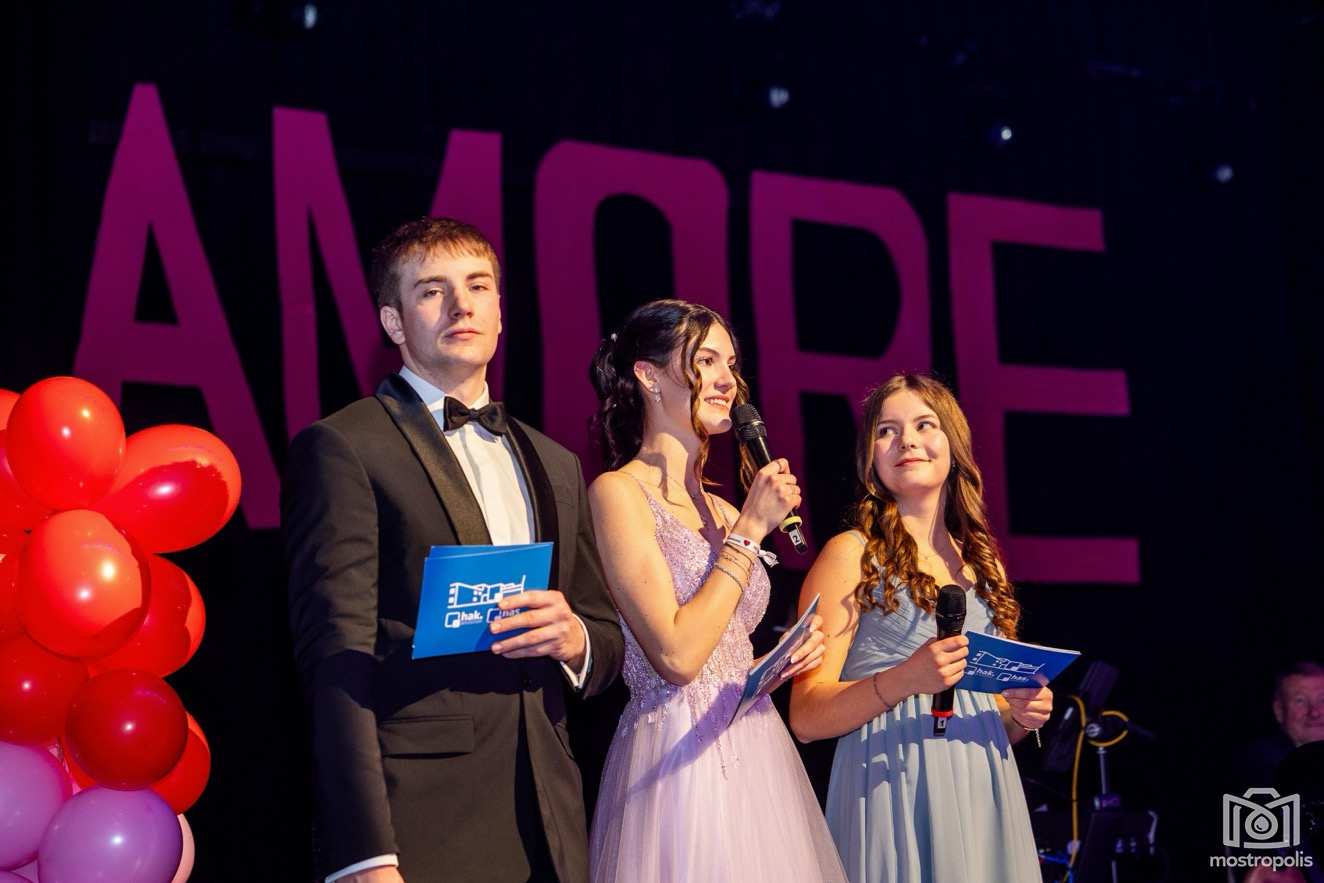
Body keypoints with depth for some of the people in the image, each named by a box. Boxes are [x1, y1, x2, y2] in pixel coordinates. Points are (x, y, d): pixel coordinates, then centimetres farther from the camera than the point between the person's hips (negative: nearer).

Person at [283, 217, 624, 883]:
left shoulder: (554, 466, 17)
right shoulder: (341, 448, -3)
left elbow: (609, 638, 19)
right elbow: (336, 660, -11)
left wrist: (574, 638, -6)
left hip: (548, 828, 6)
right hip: (419, 829, -5)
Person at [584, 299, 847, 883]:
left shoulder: (719, 510, 13)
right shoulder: (618, 492, -9)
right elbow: (676, 656, -19)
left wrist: (788, 658, 2)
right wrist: (750, 530, -11)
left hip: (757, 758, 8)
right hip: (680, 763, -8)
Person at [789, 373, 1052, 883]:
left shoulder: (982, 563, 15)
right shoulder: (851, 555, -2)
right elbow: (807, 718, -9)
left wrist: (1023, 715, 0)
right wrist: (904, 679, -23)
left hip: (984, 790, 5)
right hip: (894, 795, -5)